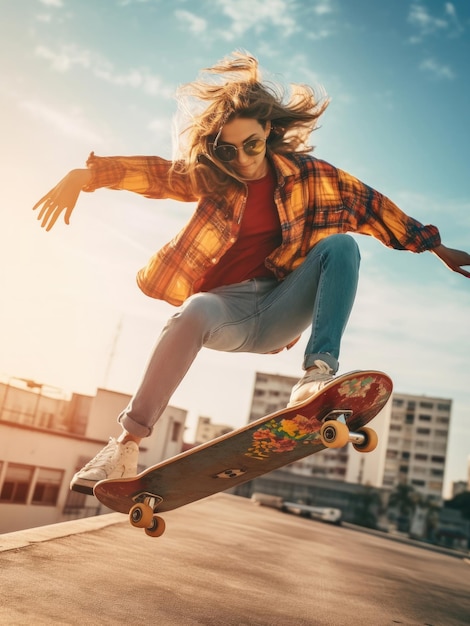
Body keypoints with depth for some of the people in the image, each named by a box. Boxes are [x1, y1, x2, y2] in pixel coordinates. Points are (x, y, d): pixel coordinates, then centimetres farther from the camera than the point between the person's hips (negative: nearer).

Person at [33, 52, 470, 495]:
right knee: (193, 312, -36)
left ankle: (318, 372, -30)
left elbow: (371, 204, 8)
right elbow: (153, 173, -10)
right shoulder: (210, 177, 3)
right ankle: (126, 445, -30)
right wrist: (85, 176, -26)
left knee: (342, 245, -18)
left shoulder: (304, 174, 4)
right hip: (226, 309, -1)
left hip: (277, 312, 2)